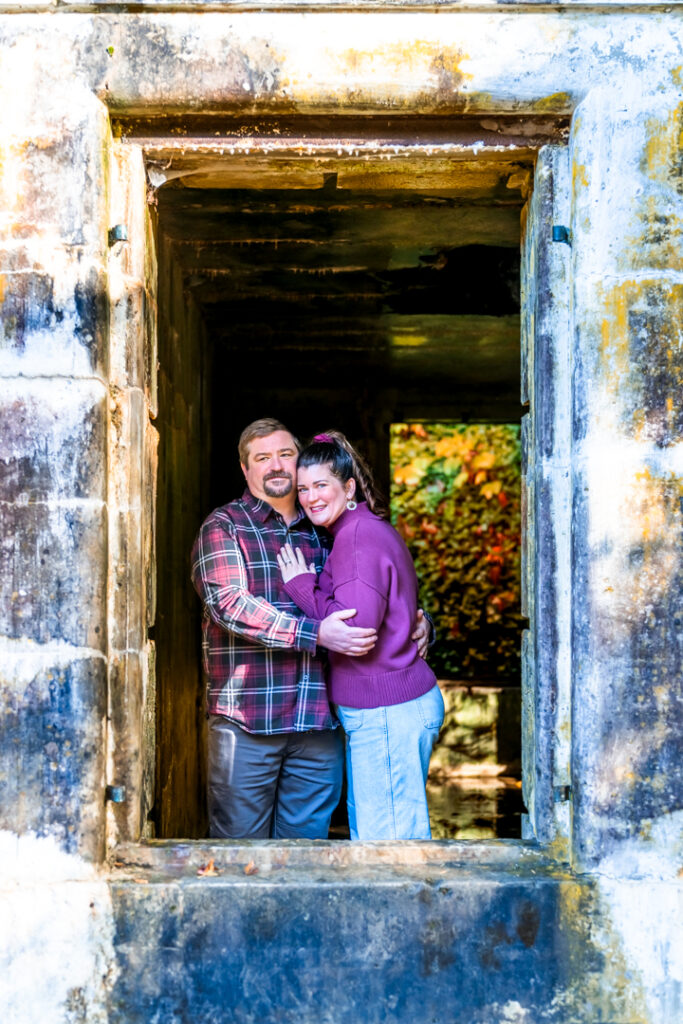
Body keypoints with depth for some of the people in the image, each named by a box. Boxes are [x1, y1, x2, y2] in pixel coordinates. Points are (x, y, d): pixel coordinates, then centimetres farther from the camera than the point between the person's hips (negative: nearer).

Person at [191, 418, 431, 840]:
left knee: (306, 843, 8)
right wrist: (316, 634, -21)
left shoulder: (324, 534, 17)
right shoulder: (224, 527, 2)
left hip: (320, 723, 4)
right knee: (239, 846, 1)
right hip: (247, 718, -4)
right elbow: (229, 603, -13)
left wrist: (415, 622, 8)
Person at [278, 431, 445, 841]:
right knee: (369, 830, 17)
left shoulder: (359, 535, -15)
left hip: (387, 714, -11)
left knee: (386, 840, -5)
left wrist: (302, 587, -12)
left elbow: (355, 627, -23)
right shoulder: (370, 529, 18)